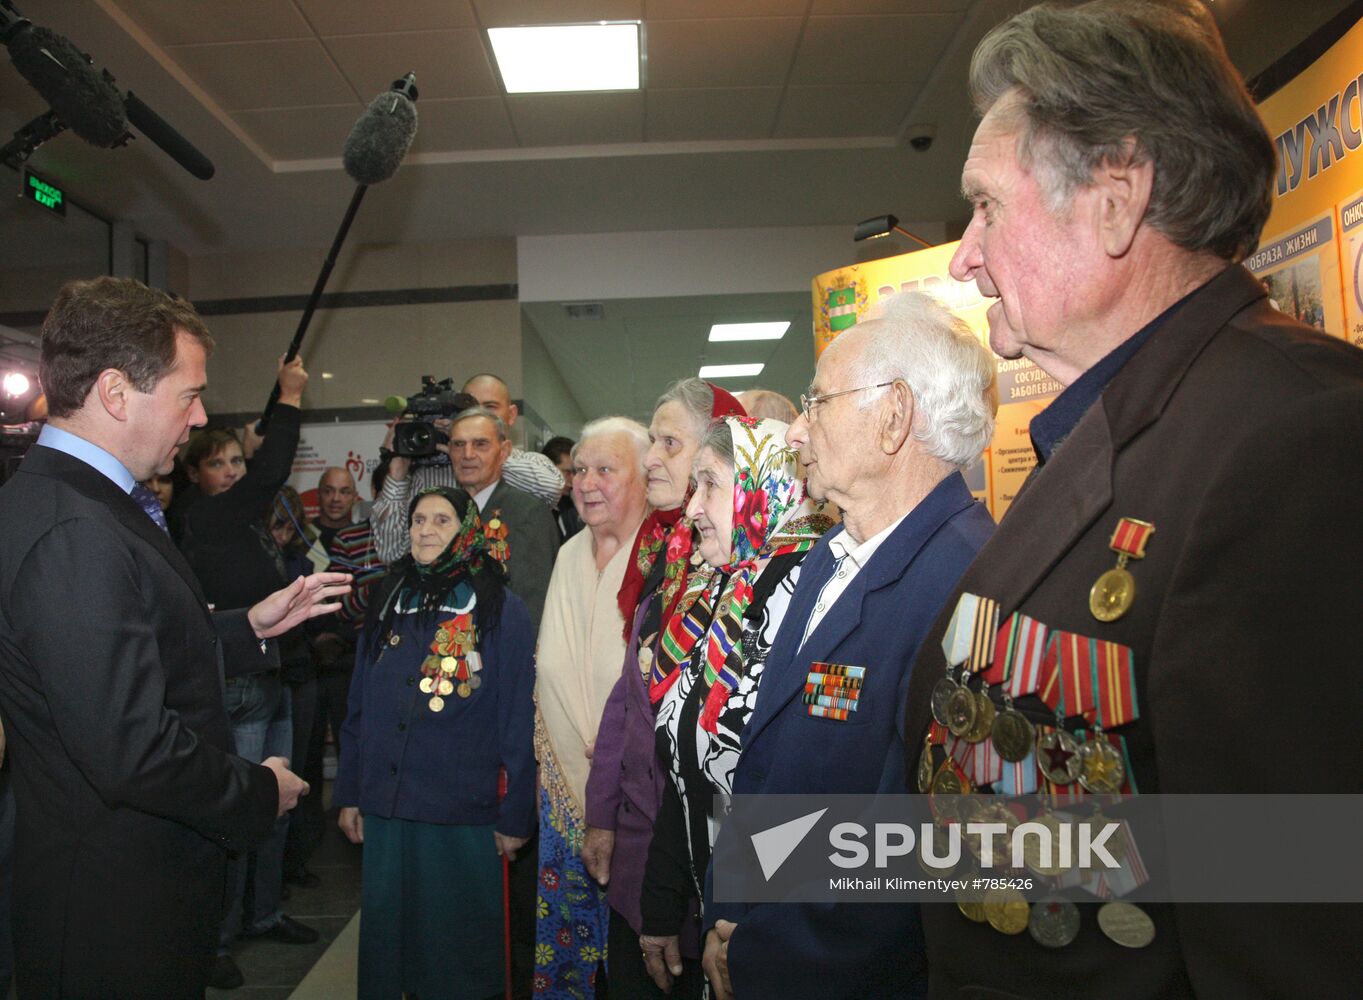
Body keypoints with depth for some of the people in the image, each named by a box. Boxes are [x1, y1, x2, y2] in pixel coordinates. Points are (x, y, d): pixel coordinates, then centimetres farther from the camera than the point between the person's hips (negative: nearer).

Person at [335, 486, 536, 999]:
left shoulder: (500, 609, -5)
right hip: (385, 807, 5)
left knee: (458, 946, 8)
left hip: (463, 816, -4)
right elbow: (359, 707, 14)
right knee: (384, 936, 15)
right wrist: (349, 793, 11)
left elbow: (519, 720, -7)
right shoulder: (389, 603, 9)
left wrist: (515, 815, -8)